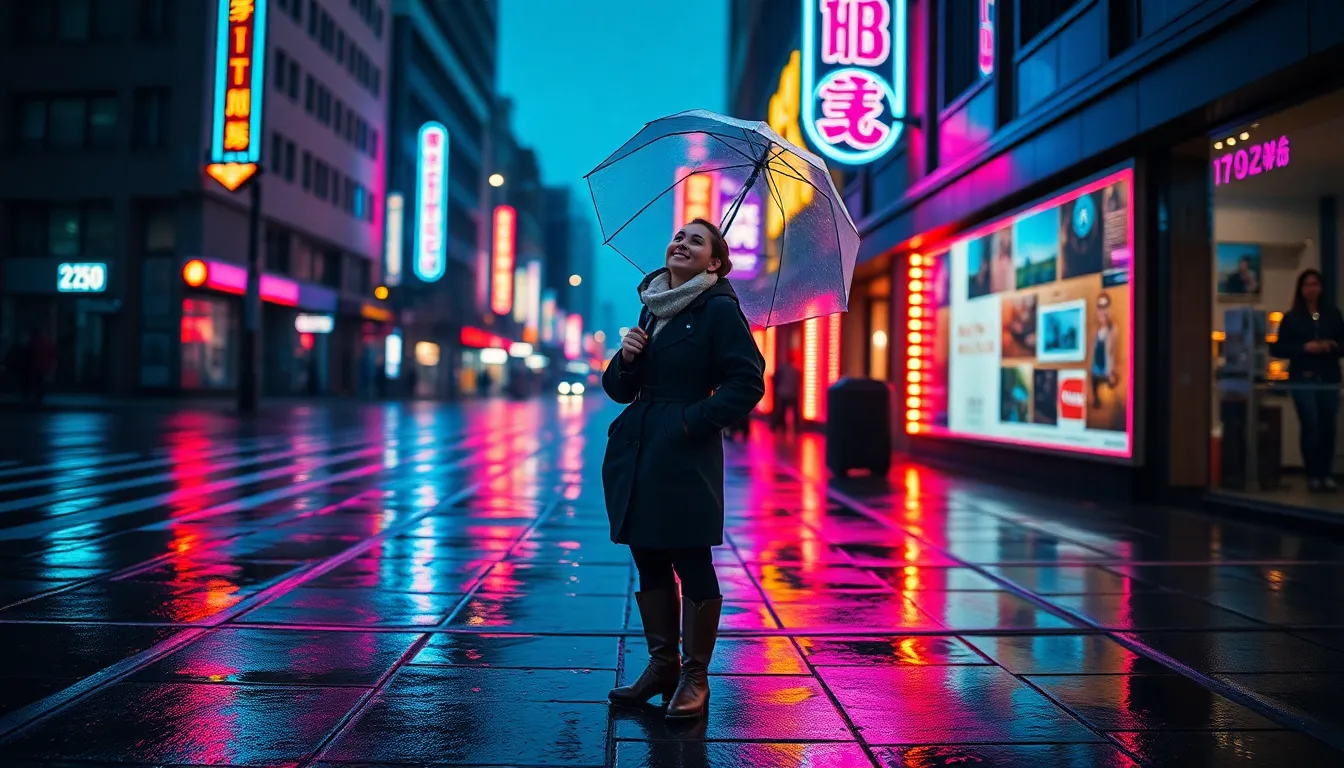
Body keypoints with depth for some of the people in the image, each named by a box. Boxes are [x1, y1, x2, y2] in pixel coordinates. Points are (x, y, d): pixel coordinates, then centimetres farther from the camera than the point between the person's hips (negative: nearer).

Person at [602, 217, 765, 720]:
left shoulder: (719, 308, -4)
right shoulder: (651, 307, 16)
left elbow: (748, 382, -11)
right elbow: (618, 388, 17)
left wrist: (695, 419, -15)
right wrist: (625, 358, -3)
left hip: (686, 455, -7)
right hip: (638, 453, 7)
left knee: (691, 562, -1)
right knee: (648, 560, 11)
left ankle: (695, 677, 12)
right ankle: (661, 665, 25)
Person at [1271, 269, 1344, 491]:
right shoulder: (1291, 318, 3)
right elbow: (1277, 349, -1)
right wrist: (1304, 347, -14)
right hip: (1303, 380, -2)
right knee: (1310, 426, -6)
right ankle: (1312, 476, 0)